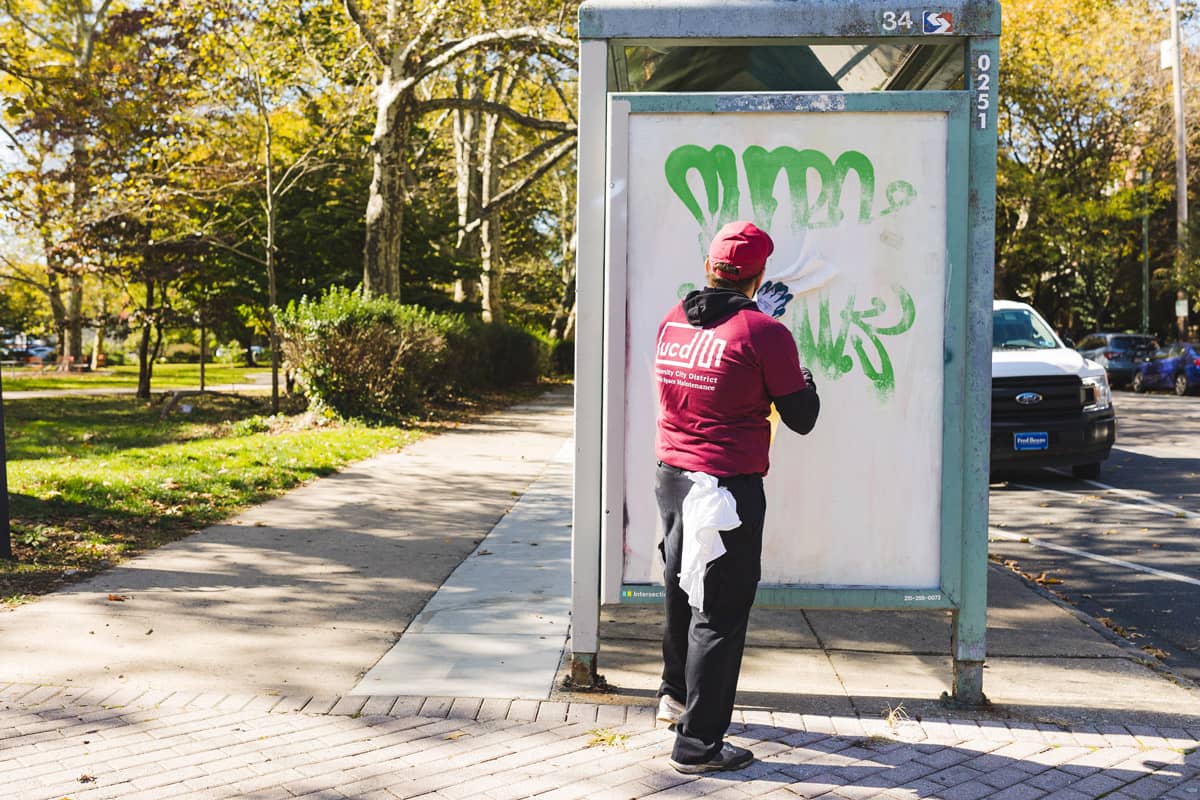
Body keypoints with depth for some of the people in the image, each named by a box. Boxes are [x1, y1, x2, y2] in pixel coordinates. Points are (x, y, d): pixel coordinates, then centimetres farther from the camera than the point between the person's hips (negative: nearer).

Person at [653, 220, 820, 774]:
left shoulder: (673, 322, 4)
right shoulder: (765, 333, -15)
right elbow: (801, 419, -7)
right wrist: (806, 383, 13)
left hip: (671, 476, 7)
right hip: (729, 487, -7)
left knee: (681, 589, 24)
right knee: (719, 613, 2)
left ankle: (676, 694, 43)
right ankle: (697, 743, 9)